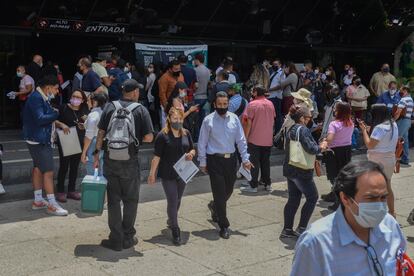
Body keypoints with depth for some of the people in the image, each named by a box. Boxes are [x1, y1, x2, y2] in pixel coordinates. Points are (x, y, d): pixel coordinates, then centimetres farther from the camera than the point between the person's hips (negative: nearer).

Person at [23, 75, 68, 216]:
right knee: (48, 171, -9)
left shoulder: (42, 98, 12)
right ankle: (52, 205, -5)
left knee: (38, 168, 16)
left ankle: (38, 200, 26)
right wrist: (55, 113, -16)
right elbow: (40, 119, -26)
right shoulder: (36, 98, -19)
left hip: (40, 139, 11)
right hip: (38, 140, -11)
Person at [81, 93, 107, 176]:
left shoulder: (93, 114, -12)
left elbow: (89, 135, -15)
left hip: (94, 145, -7)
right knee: (101, 174, 15)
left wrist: (84, 152, -10)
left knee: (91, 174, -1)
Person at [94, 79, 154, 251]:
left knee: (113, 200, 9)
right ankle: (128, 238, 17)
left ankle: (116, 240, 12)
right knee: (130, 200, 12)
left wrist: (97, 153, 4)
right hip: (130, 161, -2)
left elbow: (101, 133, -1)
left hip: (110, 159, 2)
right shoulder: (141, 110, -3)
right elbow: (149, 137, -8)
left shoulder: (110, 107, 3)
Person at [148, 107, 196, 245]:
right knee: (172, 201, -6)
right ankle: (175, 230, 5)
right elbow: (156, 157, -11)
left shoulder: (186, 133, 3)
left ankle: (171, 220, 44)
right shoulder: (163, 135, -13)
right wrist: (152, 174, -9)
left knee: (177, 200, 20)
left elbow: (193, 149, 15)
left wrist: (191, 154, -8)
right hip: (168, 175, -5)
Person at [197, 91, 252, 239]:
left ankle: (214, 206, 48)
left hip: (231, 159, 4)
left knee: (228, 191, 15)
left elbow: (241, 140, 6)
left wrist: (245, 159, -1)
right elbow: (202, 143, -1)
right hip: (215, 160, -4)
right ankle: (224, 226, 9)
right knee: (219, 192, -2)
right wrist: (203, 162, -2)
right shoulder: (208, 120, -5)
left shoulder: (234, 119, 4)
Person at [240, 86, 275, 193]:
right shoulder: (270, 104, 6)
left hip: (254, 139, -5)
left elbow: (249, 123, -12)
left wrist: (246, 137, -6)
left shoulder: (252, 104, -12)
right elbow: (273, 121, 12)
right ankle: (267, 184, 18)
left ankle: (253, 186, 3)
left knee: (254, 163, 2)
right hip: (268, 139, 5)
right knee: (265, 162, 14)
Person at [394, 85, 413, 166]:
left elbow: (398, 112, -22)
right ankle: (405, 159, 14)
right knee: (405, 140, 11)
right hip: (408, 120, 10)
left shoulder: (403, 99, -15)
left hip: (402, 121, -10)